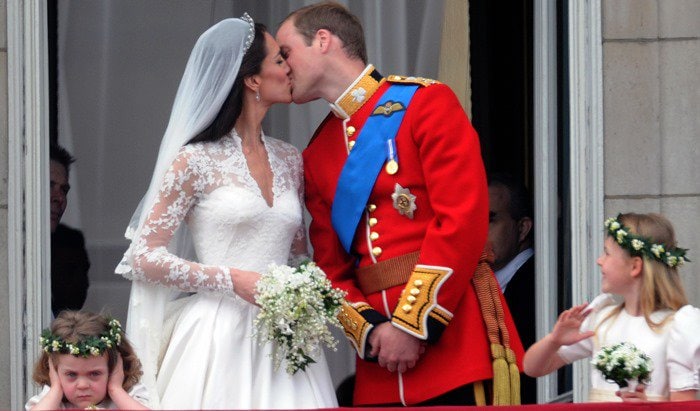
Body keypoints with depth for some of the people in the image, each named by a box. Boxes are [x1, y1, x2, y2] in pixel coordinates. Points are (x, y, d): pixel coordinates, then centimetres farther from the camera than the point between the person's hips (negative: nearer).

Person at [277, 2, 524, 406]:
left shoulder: (425, 102, -2)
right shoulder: (316, 155, 17)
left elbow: (464, 219, -11)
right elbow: (332, 267, 14)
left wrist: (413, 324, -15)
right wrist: (369, 331, -6)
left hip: (452, 337, -6)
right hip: (379, 359, 6)